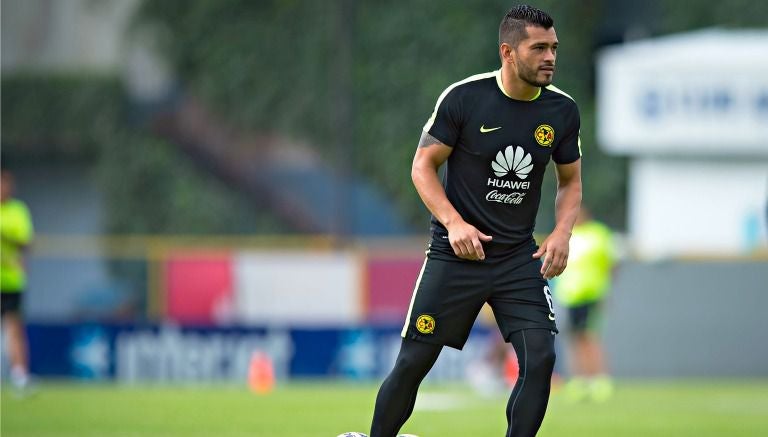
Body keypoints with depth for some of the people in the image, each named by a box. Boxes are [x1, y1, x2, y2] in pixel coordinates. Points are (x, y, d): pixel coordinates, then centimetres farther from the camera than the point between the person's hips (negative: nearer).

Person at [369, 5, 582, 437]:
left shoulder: (562, 110, -1)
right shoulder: (464, 98, -12)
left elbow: (571, 182, 12)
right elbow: (423, 166, -4)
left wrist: (562, 234, -6)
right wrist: (454, 223, -19)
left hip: (519, 256, 3)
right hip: (455, 254, -3)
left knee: (540, 358, -14)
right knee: (413, 363, 1)